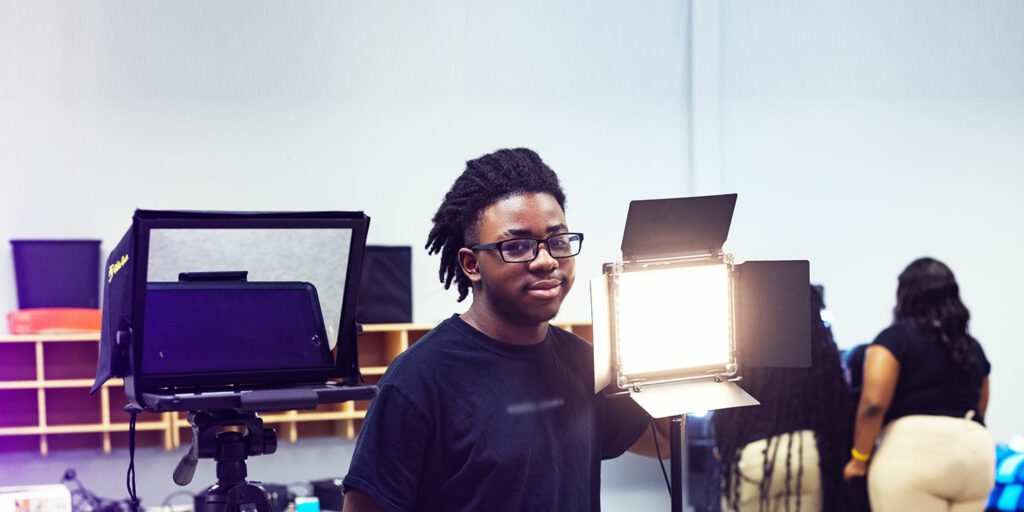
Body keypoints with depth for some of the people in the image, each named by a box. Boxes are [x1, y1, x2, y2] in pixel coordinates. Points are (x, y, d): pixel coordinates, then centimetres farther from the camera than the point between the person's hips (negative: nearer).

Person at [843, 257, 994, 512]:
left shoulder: (896, 337, 1)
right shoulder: (974, 347, 20)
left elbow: (873, 403, -10)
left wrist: (859, 458, -2)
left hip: (914, 451, -6)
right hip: (975, 455, 6)